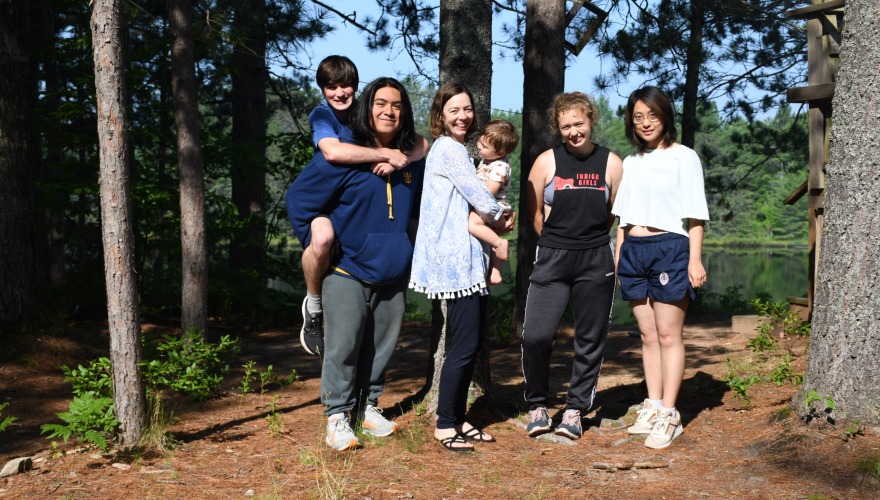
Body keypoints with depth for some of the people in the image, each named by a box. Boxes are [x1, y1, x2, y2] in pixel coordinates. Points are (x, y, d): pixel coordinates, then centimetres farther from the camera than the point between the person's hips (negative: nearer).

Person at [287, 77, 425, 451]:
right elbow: (298, 199, -6)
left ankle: (369, 408, 27)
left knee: (381, 346, 12)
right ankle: (337, 418, 7)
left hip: (393, 276, 5)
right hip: (348, 272, -5)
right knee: (343, 347, -3)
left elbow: (417, 209, 25)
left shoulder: (413, 160, 7)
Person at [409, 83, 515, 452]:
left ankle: (457, 418, 19)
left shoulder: (456, 149, 21)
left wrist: (498, 217, 4)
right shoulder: (449, 149, -10)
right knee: (464, 345, -8)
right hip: (457, 261, -10)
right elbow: (480, 198, -12)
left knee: (471, 342, 11)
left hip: (468, 259, 10)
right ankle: (444, 424, 1)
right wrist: (500, 217, 8)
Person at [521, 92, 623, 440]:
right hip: (552, 258, -1)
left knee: (590, 339, 6)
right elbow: (534, 213, 8)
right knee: (535, 336, -10)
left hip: (596, 261, 1)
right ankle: (538, 405, 11)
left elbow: (616, 215, 10)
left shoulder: (611, 163, 3)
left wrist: (589, 238, 9)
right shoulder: (547, 161, 1)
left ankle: (575, 409, 21)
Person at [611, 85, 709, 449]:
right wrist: (617, 256, 12)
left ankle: (669, 415, -3)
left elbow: (694, 214, -4)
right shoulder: (630, 163, 16)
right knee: (648, 335, 9)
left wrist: (695, 259, -11)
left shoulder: (683, 157, 0)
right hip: (633, 251, 6)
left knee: (668, 334, -6)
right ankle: (652, 408, 14)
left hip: (668, 249, -6)